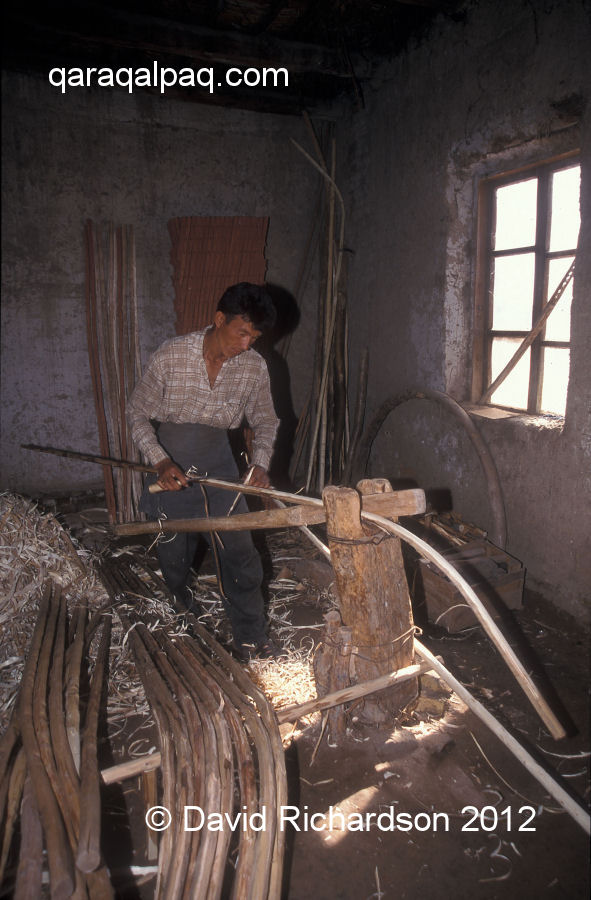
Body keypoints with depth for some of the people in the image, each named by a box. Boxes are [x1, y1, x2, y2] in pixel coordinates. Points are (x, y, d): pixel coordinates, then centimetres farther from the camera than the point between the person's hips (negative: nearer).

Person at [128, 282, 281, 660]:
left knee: (240, 550, -1)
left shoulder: (254, 367, -9)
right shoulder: (172, 354, -17)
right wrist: (160, 461, -22)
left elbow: (265, 420, 5)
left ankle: (251, 638, 15)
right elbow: (138, 412, -8)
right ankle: (178, 608, 42)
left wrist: (260, 463, -12)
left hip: (217, 461, 2)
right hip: (170, 465, -2)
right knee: (174, 550, 11)